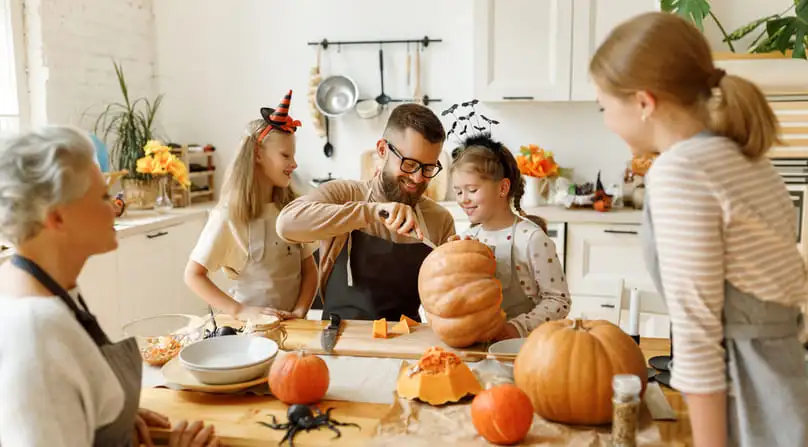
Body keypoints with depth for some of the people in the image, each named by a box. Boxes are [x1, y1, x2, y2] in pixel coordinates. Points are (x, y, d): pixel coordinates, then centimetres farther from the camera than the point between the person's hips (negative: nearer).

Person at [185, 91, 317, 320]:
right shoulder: (229, 215, -8)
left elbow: (309, 269, 7)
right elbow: (193, 275, -6)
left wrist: (300, 310, -8)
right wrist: (240, 311, -15)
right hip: (251, 324, -3)